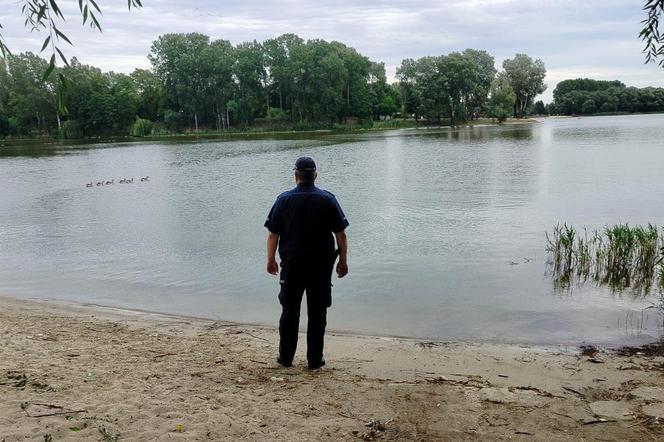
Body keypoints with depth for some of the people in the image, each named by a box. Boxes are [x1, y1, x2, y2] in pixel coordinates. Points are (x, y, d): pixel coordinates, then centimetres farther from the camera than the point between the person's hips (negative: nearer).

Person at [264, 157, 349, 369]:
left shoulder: (284, 200, -4)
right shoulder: (328, 199, -3)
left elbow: (272, 234, -2)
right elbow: (341, 234, -3)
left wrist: (271, 260, 10)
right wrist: (343, 261, 7)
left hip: (292, 264, 0)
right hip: (322, 266, 0)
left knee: (289, 311, 13)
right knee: (317, 314, 8)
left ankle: (286, 357, 20)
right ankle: (315, 359, 14)